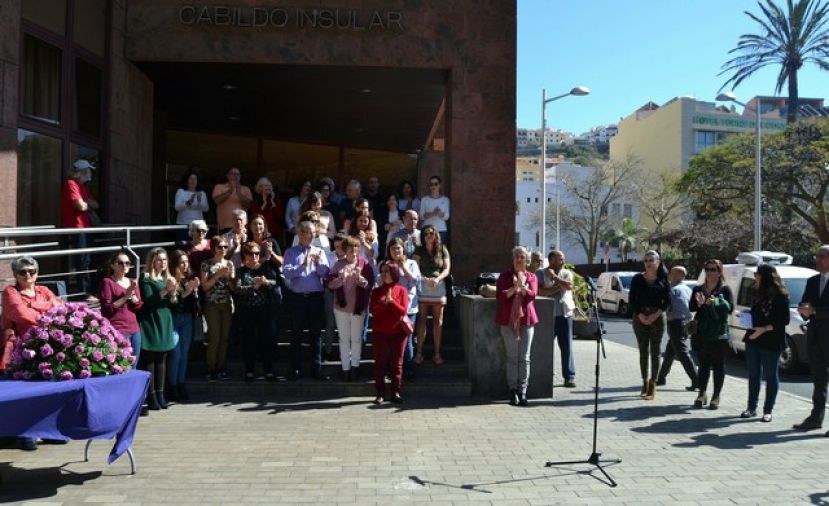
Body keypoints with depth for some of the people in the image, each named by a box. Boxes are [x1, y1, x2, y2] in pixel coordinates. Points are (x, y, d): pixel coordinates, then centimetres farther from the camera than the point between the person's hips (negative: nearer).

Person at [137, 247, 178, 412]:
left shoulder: (167, 278, 14)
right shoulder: (145, 278, -4)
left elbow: (172, 303, 12)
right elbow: (147, 300, -14)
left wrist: (173, 292, -7)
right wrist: (165, 290, -21)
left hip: (164, 323, 6)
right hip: (150, 323, -6)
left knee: (161, 360, 7)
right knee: (149, 360, -4)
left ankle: (160, 394, 12)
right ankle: (151, 397, -1)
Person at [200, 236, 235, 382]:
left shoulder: (230, 264, 10)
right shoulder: (207, 264, 1)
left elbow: (233, 286, 8)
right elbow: (204, 286, -5)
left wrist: (228, 275, -9)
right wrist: (218, 275, -13)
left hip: (227, 304, 3)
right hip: (212, 304, -3)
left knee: (225, 337, 3)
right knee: (215, 337, -8)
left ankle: (221, 368, 11)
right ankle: (211, 369, 2)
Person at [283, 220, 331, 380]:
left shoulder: (320, 252, 11)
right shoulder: (291, 252, 4)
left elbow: (325, 273, -1)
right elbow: (287, 272, -11)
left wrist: (318, 262, -18)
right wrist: (303, 265, -23)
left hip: (316, 297, 2)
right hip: (297, 297, -2)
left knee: (315, 334, 6)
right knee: (296, 334, 5)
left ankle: (316, 368, 11)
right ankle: (295, 369, 11)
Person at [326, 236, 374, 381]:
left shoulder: (364, 264, -5)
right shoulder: (338, 264, -1)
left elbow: (370, 284, -9)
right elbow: (329, 284, -7)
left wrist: (360, 278, -27)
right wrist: (341, 278, -24)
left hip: (358, 307, -1)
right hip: (341, 307, 1)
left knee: (356, 339, 10)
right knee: (344, 339, 9)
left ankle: (355, 366, 22)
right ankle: (345, 368, 17)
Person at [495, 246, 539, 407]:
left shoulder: (532, 277, 9)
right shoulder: (505, 276, 6)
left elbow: (532, 295, -7)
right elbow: (499, 296, -6)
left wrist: (522, 285, -23)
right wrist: (514, 288, -17)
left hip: (526, 320, 1)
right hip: (508, 320, -1)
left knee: (524, 357, 0)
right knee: (512, 357, 0)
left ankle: (522, 391, 4)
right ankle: (513, 390, 5)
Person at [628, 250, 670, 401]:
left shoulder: (663, 279, 3)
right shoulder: (637, 279, 4)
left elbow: (667, 300, -3)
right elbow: (632, 300, 0)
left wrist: (655, 315, -13)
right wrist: (640, 316, -12)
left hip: (657, 317, -1)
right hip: (640, 317, 1)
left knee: (655, 351, 1)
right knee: (643, 351, 5)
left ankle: (653, 384, 4)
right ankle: (645, 382, 14)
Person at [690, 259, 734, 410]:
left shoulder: (725, 289, -1)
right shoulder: (698, 289, 9)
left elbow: (730, 307, -15)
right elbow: (691, 307, -2)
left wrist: (715, 302, -30)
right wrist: (699, 303, -23)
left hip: (719, 335, -3)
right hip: (701, 334, 3)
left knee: (718, 366, 3)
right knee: (703, 364, 10)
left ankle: (716, 397, 10)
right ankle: (702, 394, 19)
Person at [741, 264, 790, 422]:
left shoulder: (780, 296, -9)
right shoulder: (758, 294, 13)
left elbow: (784, 320, -13)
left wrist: (763, 329, -21)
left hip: (771, 343, -7)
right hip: (753, 339, 7)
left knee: (770, 376, 3)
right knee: (753, 375, 10)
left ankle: (767, 411, 9)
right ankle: (751, 408, 17)